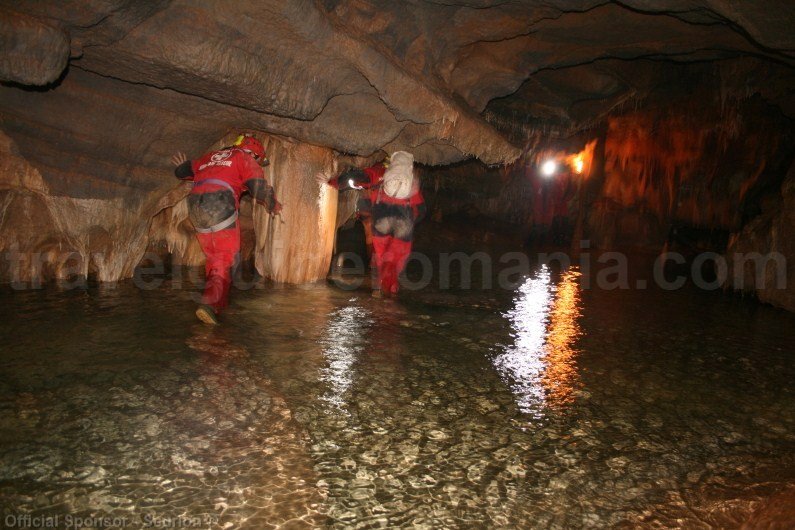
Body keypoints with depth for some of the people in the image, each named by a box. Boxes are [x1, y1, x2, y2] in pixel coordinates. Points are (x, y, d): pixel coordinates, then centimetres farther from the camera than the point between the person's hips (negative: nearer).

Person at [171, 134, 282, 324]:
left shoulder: (210, 157, 30)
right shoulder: (245, 159, 12)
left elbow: (182, 171, 37)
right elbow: (260, 188, 0)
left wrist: (182, 166, 61)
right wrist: (273, 206, 18)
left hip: (196, 209, 6)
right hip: (221, 207, -6)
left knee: (214, 258, 16)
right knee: (227, 259, -3)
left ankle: (218, 303, 16)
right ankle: (210, 303, -19)